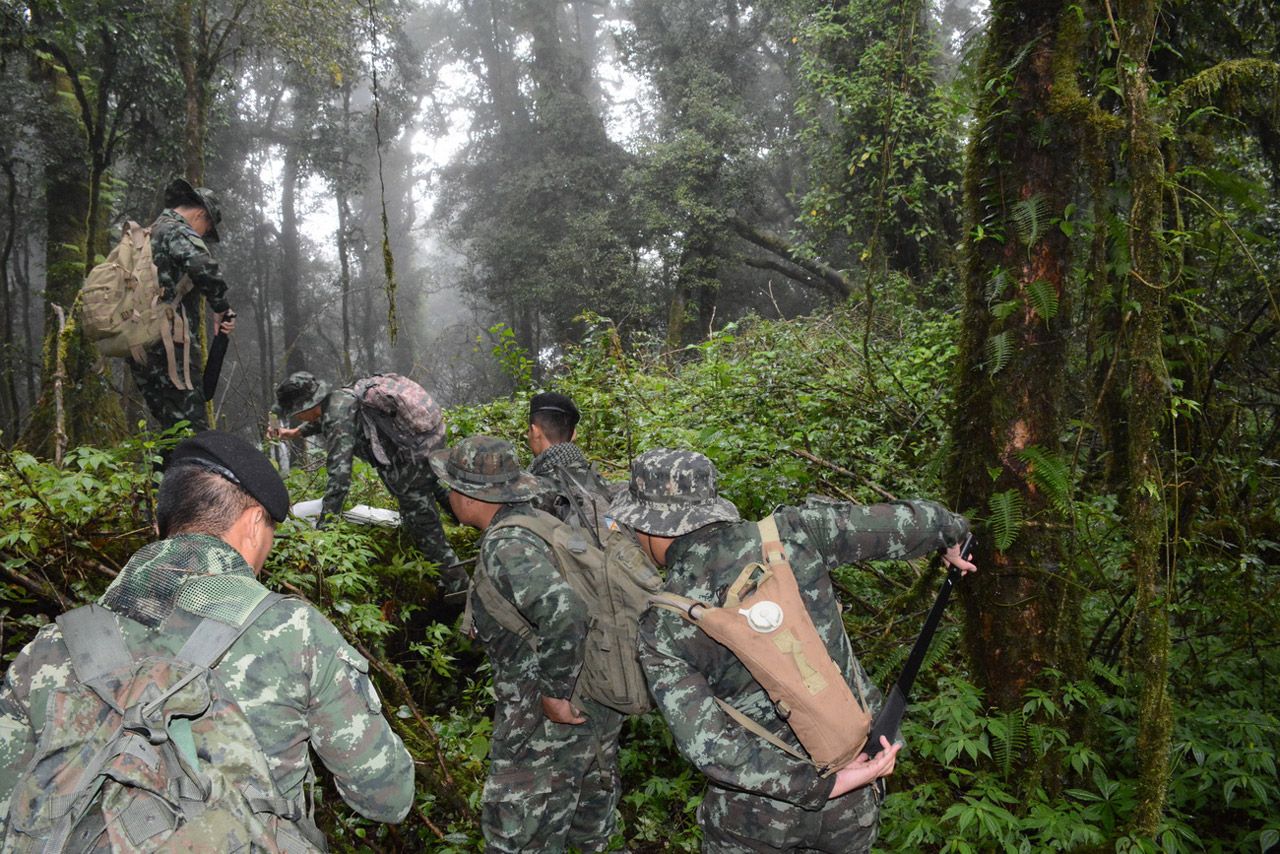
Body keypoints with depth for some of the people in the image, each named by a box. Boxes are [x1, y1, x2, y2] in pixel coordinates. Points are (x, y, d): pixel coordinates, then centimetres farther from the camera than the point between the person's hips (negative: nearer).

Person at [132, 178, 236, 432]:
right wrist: (222, 309, -10)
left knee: (171, 427, 12)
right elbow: (205, 269, -24)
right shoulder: (179, 231, -4)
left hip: (139, 348, 9)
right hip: (171, 346, -9)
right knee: (193, 429, -11)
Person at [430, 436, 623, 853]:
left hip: (554, 715, -8)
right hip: (602, 697, 9)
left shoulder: (506, 545, -24)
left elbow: (562, 612, -38)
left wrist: (556, 693, -25)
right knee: (590, 789, 28)